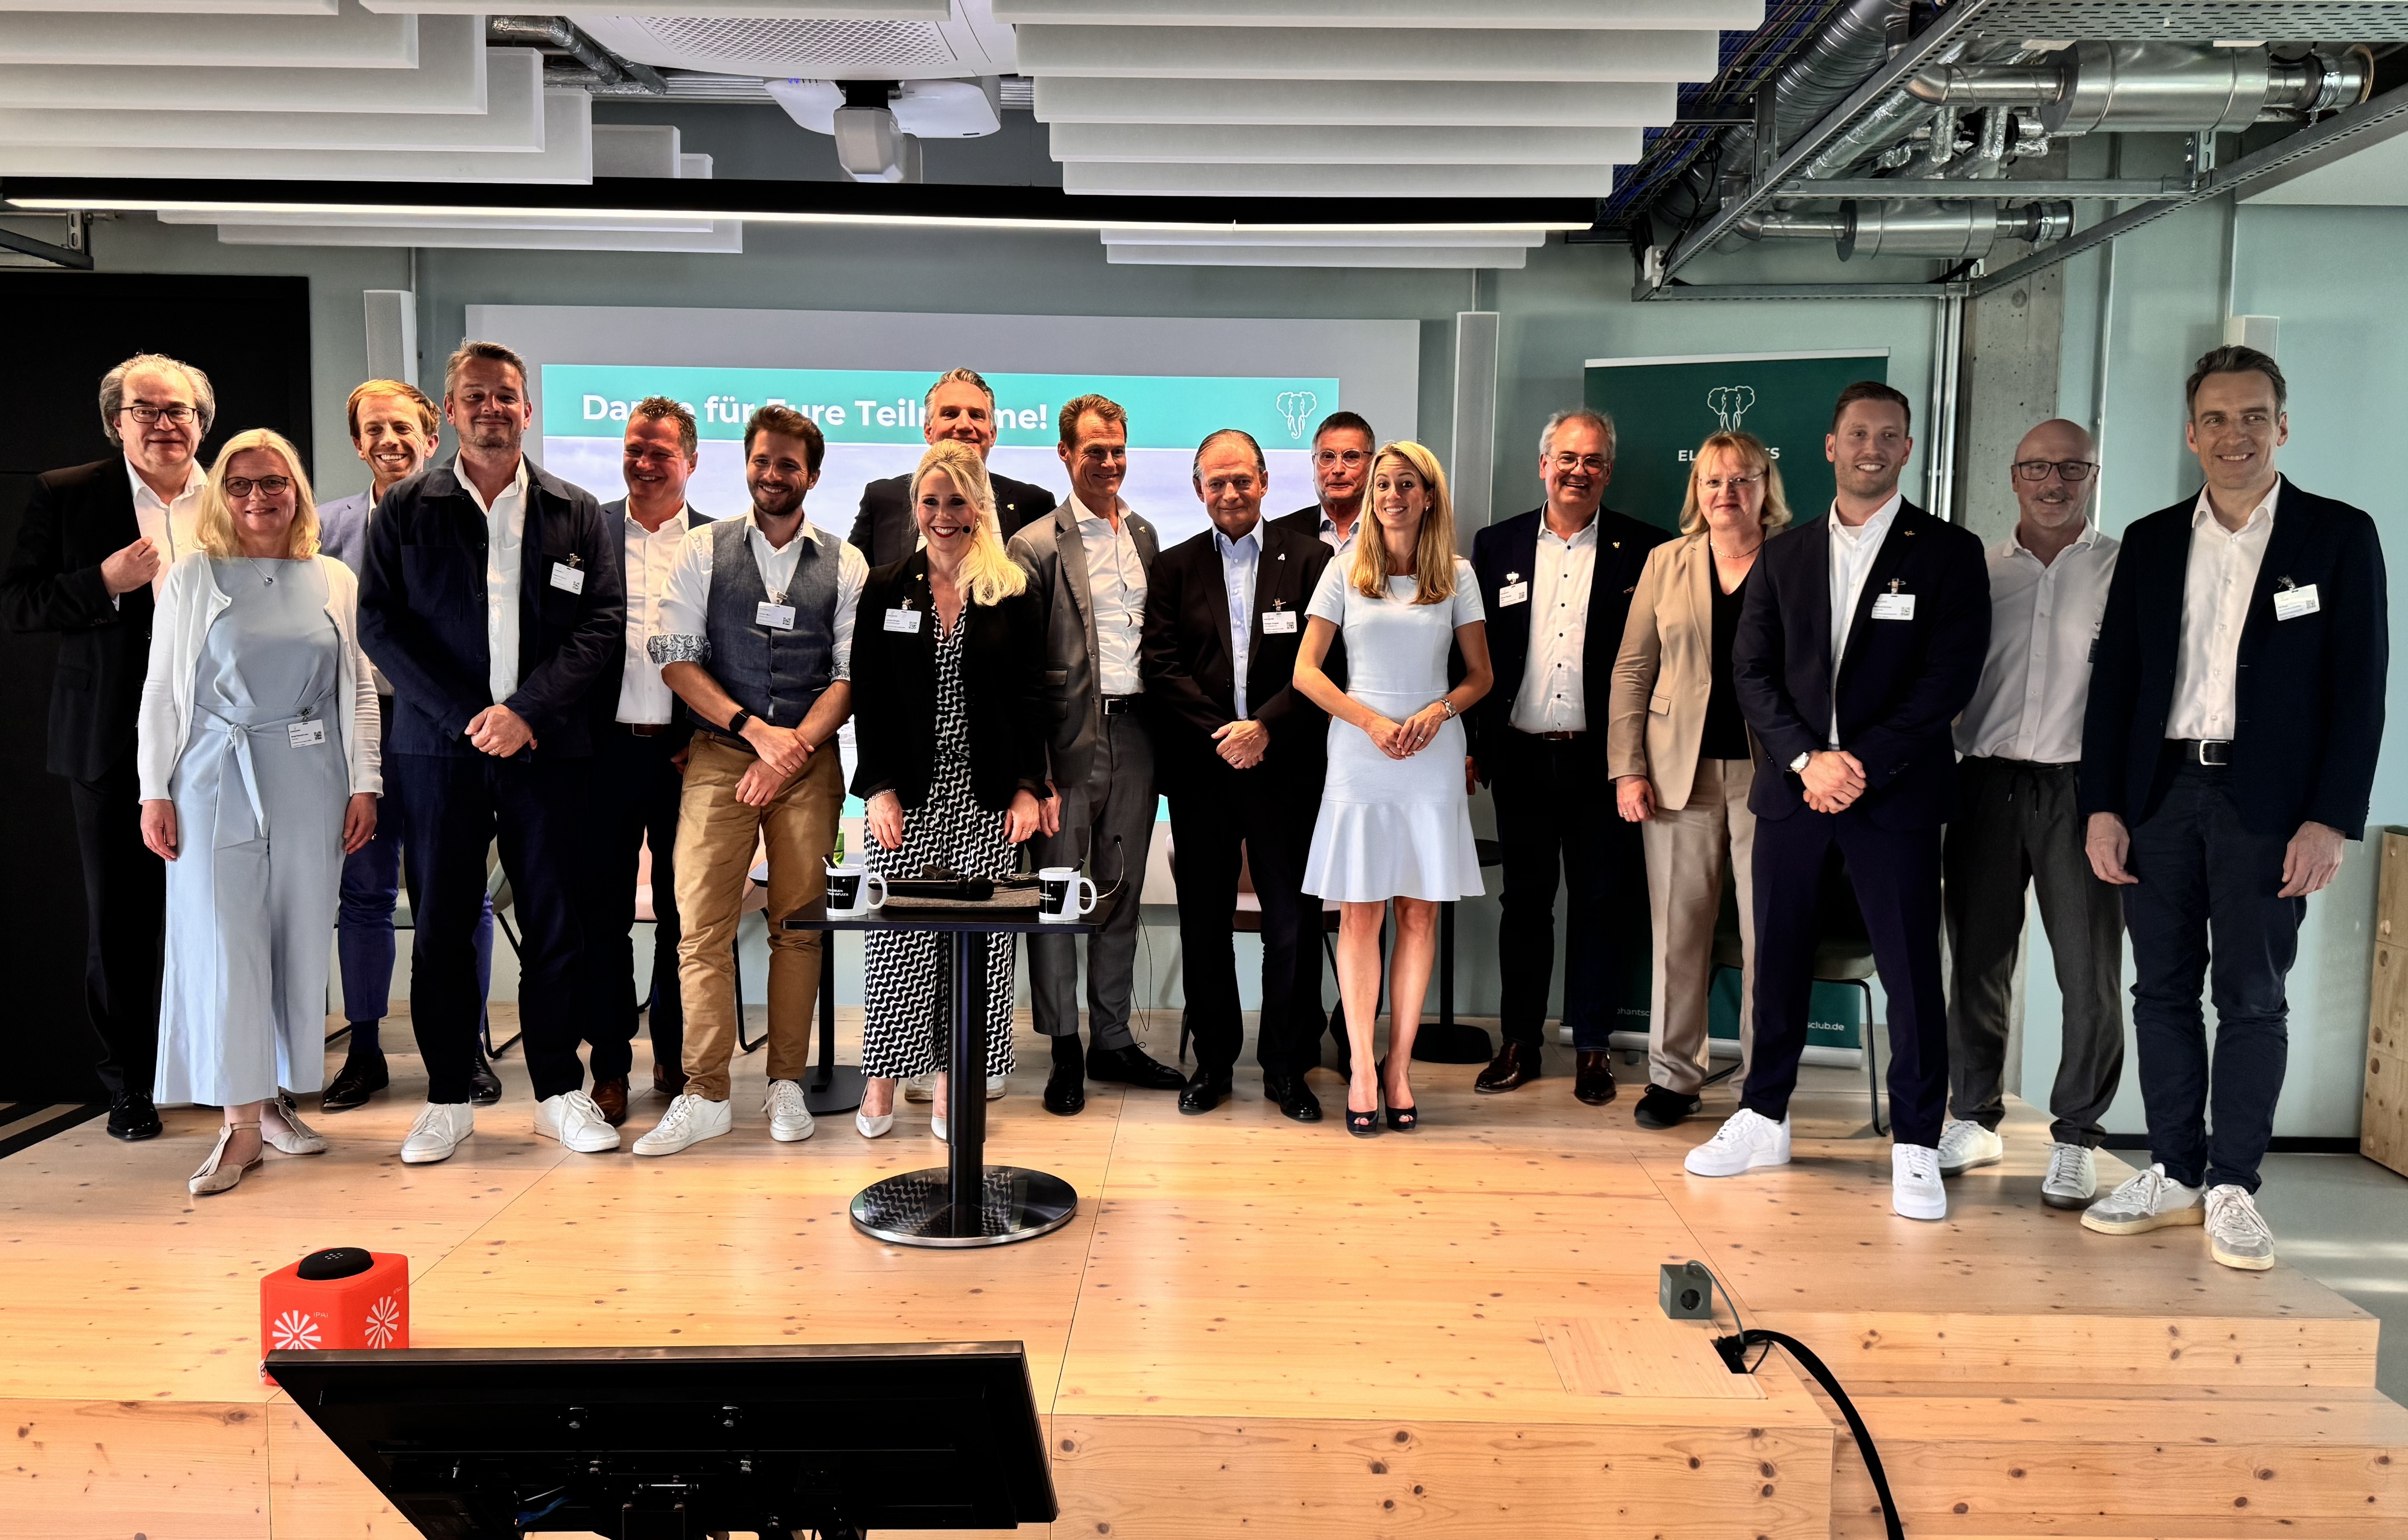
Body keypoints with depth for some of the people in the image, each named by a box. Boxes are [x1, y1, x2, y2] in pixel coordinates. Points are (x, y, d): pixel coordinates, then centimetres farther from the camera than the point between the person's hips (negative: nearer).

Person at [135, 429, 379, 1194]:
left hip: (311, 780, 2)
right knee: (222, 942, -4)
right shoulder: (192, 578, 5)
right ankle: (240, 1124, 0)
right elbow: (161, 690, 5)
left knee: (299, 940, 5)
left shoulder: (335, 581, 9)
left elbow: (359, 688, 10)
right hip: (217, 780, -2)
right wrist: (154, 792, -1)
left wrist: (364, 783, 3)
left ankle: (276, 1100, 17)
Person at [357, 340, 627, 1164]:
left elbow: (603, 624, 1)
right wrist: (467, 717, -9)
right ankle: (448, 1100, 15)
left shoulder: (576, 512, 9)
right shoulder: (404, 510, 7)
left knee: (554, 924, 3)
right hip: (438, 746, 0)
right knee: (441, 925, 3)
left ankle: (560, 1093, 14)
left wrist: (525, 710, -11)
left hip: (547, 748, 0)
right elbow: (379, 624, 1)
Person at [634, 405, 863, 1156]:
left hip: (809, 760, 1)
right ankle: (705, 1096, 0)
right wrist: (757, 730, -11)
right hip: (719, 756, 0)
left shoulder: (844, 565, 6)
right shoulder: (703, 551, 5)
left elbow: (851, 676, 2)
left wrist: (795, 748, -12)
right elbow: (676, 659, 0)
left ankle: (786, 1085, 14)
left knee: (799, 924, 4)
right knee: (703, 925, -6)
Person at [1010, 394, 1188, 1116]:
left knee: (1121, 894, 13)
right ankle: (1065, 1050, 15)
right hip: (1070, 738, -5)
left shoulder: (1144, 535, 14)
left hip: (1135, 736, 5)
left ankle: (1112, 1041, 24)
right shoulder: (1036, 546, -5)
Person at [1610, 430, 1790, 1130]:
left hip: (1769, 774, -2)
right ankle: (1672, 1076, 18)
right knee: (1678, 929, 7)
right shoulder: (1667, 562, 10)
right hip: (1681, 772, 2)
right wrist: (1627, 769, 1)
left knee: (1769, 933, 1)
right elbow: (1632, 670, 9)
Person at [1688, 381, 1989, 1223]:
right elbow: (1753, 672, 5)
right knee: (1779, 959, 9)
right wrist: (1807, 760, -9)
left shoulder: (1949, 552, 2)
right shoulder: (1783, 556, 12)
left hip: (1895, 791, -3)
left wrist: (1865, 764, -14)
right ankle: (1763, 1120, 22)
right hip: (1792, 785, 3)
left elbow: (1951, 678, -7)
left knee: (1912, 970, -1)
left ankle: (1915, 1147, 11)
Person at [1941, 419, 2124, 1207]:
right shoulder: (1977, 570, 11)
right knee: (1977, 960, 8)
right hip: (1988, 782, 2)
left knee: (2090, 972, 0)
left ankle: (2075, 1138, 12)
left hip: (2082, 785, -2)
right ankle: (1975, 1120, 21)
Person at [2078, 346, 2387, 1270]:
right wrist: (2102, 806, 0)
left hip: (2268, 803, -3)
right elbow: (2114, 679, 8)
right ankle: (2175, 1176, 17)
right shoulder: (2150, 542, 10)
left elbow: (2359, 686, -3)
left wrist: (2330, 819, -10)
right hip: (2158, 794, 3)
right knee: (2163, 990, 7)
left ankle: (2232, 1188, 12)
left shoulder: (2338, 536, 2)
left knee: (2252, 997, 2)